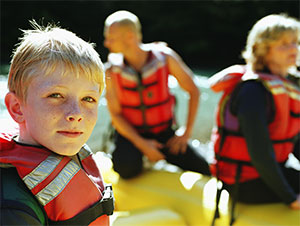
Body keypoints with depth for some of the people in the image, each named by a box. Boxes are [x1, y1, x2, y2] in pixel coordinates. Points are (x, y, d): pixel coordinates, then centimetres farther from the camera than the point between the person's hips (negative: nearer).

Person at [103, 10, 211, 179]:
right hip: (130, 133, 0)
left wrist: (187, 133, -5)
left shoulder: (165, 57, -11)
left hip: (164, 132, 1)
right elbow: (115, 114, -6)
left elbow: (194, 91, -2)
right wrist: (141, 144, -18)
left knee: (204, 170, -14)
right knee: (128, 168, -31)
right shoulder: (112, 71, -10)